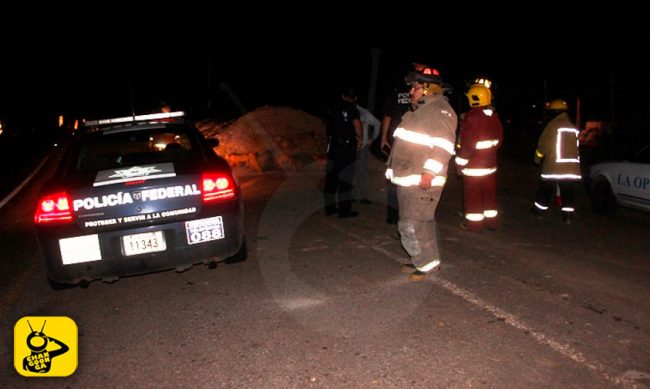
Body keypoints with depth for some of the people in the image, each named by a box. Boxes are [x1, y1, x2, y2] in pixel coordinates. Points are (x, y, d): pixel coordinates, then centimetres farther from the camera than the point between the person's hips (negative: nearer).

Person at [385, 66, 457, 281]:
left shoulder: (440, 110, -12)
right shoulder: (419, 110, 19)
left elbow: (443, 145, -22)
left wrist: (429, 172, -28)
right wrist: (395, 169, 24)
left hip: (422, 180, -10)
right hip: (407, 179, 10)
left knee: (412, 225, -8)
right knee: (421, 221, 17)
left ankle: (427, 262, 7)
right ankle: (420, 259, 27)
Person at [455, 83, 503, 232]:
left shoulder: (472, 117, -19)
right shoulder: (494, 116, 6)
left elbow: (467, 143, -21)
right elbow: (499, 139, 13)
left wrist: (460, 163, -12)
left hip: (474, 164, -8)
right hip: (490, 162, 8)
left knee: (473, 195, 3)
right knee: (489, 192, 16)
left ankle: (474, 223, 11)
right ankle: (491, 221, 26)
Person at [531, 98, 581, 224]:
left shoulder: (553, 125, -8)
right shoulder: (574, 128, 10)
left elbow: (543, 144, -6)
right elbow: (577, 148, 16)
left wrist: (537, 159, 9)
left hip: (553, 166, -5)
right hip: (571, 167, 5)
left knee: (546, 189, 8)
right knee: (568, 192, 7)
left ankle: (539, 210, 19)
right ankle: (568, 215, 3)